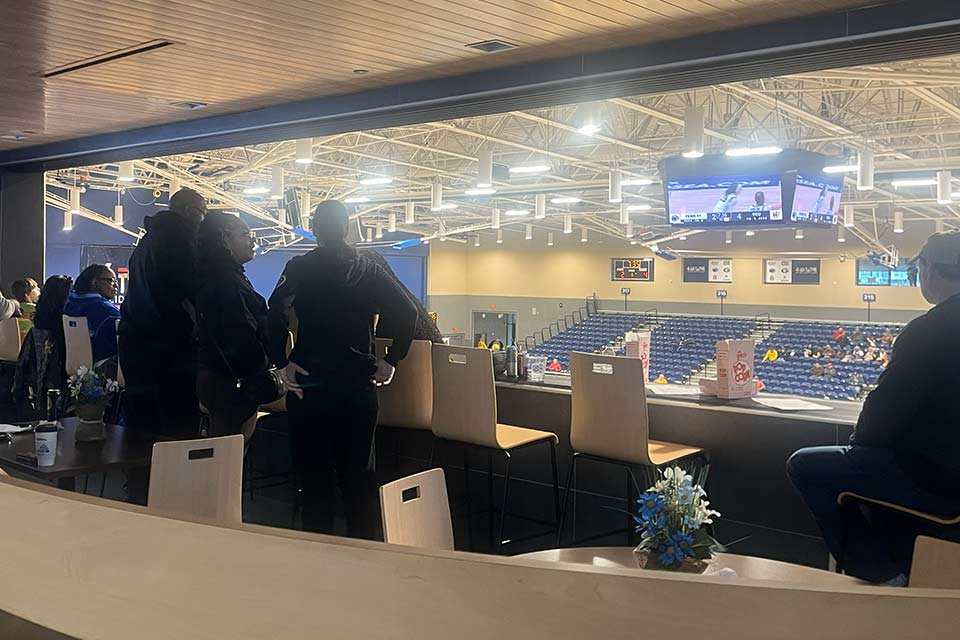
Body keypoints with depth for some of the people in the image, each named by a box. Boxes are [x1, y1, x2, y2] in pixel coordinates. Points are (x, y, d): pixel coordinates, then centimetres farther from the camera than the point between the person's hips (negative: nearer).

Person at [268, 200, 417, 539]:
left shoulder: (299, 269, -4)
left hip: (310, 383, -3)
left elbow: (276, 314, -20)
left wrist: (282, 363, -12)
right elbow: (408, 313, -2)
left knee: (313, 471, 6)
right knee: (357, 470, 13)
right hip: (359, 384, 3)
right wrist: (391, 361, 3)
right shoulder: (370, 270, 5)